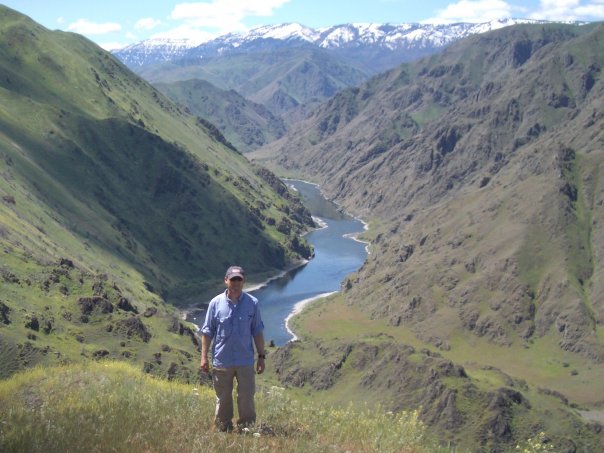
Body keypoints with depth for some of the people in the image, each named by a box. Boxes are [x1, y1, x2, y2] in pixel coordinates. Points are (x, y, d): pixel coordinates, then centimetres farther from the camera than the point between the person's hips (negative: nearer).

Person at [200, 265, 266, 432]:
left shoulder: (252, 303, -1)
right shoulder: (216, 303, -2)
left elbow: (257, 332, 5)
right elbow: (207, 332, 2)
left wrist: (261, 356, 3)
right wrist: (204, 357, -2)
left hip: (245, 361, 0)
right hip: (221, 361, 0)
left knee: (247, 398, 3)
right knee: (223, 399, 11)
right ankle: (223, 429, 24)